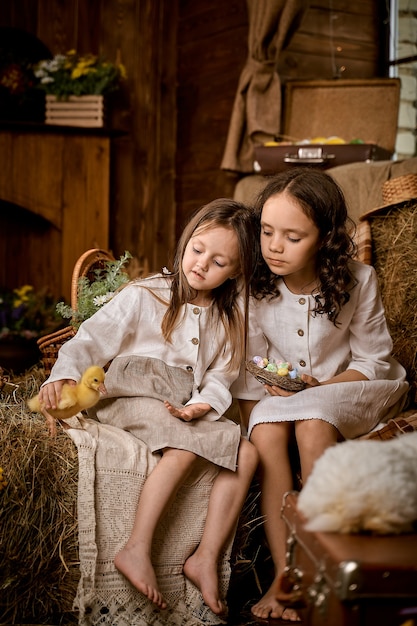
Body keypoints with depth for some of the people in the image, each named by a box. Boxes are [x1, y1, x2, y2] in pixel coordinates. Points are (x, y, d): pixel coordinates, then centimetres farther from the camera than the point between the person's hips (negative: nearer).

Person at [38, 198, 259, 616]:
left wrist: (203, 404, -15)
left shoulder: (227, 318, 14)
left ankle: (206, 558, -14)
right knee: (185, 448, -33)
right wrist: (62, 375, -26)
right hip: (130, 398, -5)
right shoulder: (143, 297, -2)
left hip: (188, 409, 5)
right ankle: (136, 550, -28)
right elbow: (92, 340, -8)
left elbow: (221, 376, 6)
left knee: (246, 453, -17)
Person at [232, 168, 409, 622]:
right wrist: (252, 424, -16)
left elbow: (374, 360, -8)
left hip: (347, 388, -2)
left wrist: (319, 387, -23)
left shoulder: (357, 282, -16)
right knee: (267, 433, -30)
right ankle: (283, 575, -24)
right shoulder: (255, 285, -11)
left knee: (312, 426, -34)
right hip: (280, 394, 2)